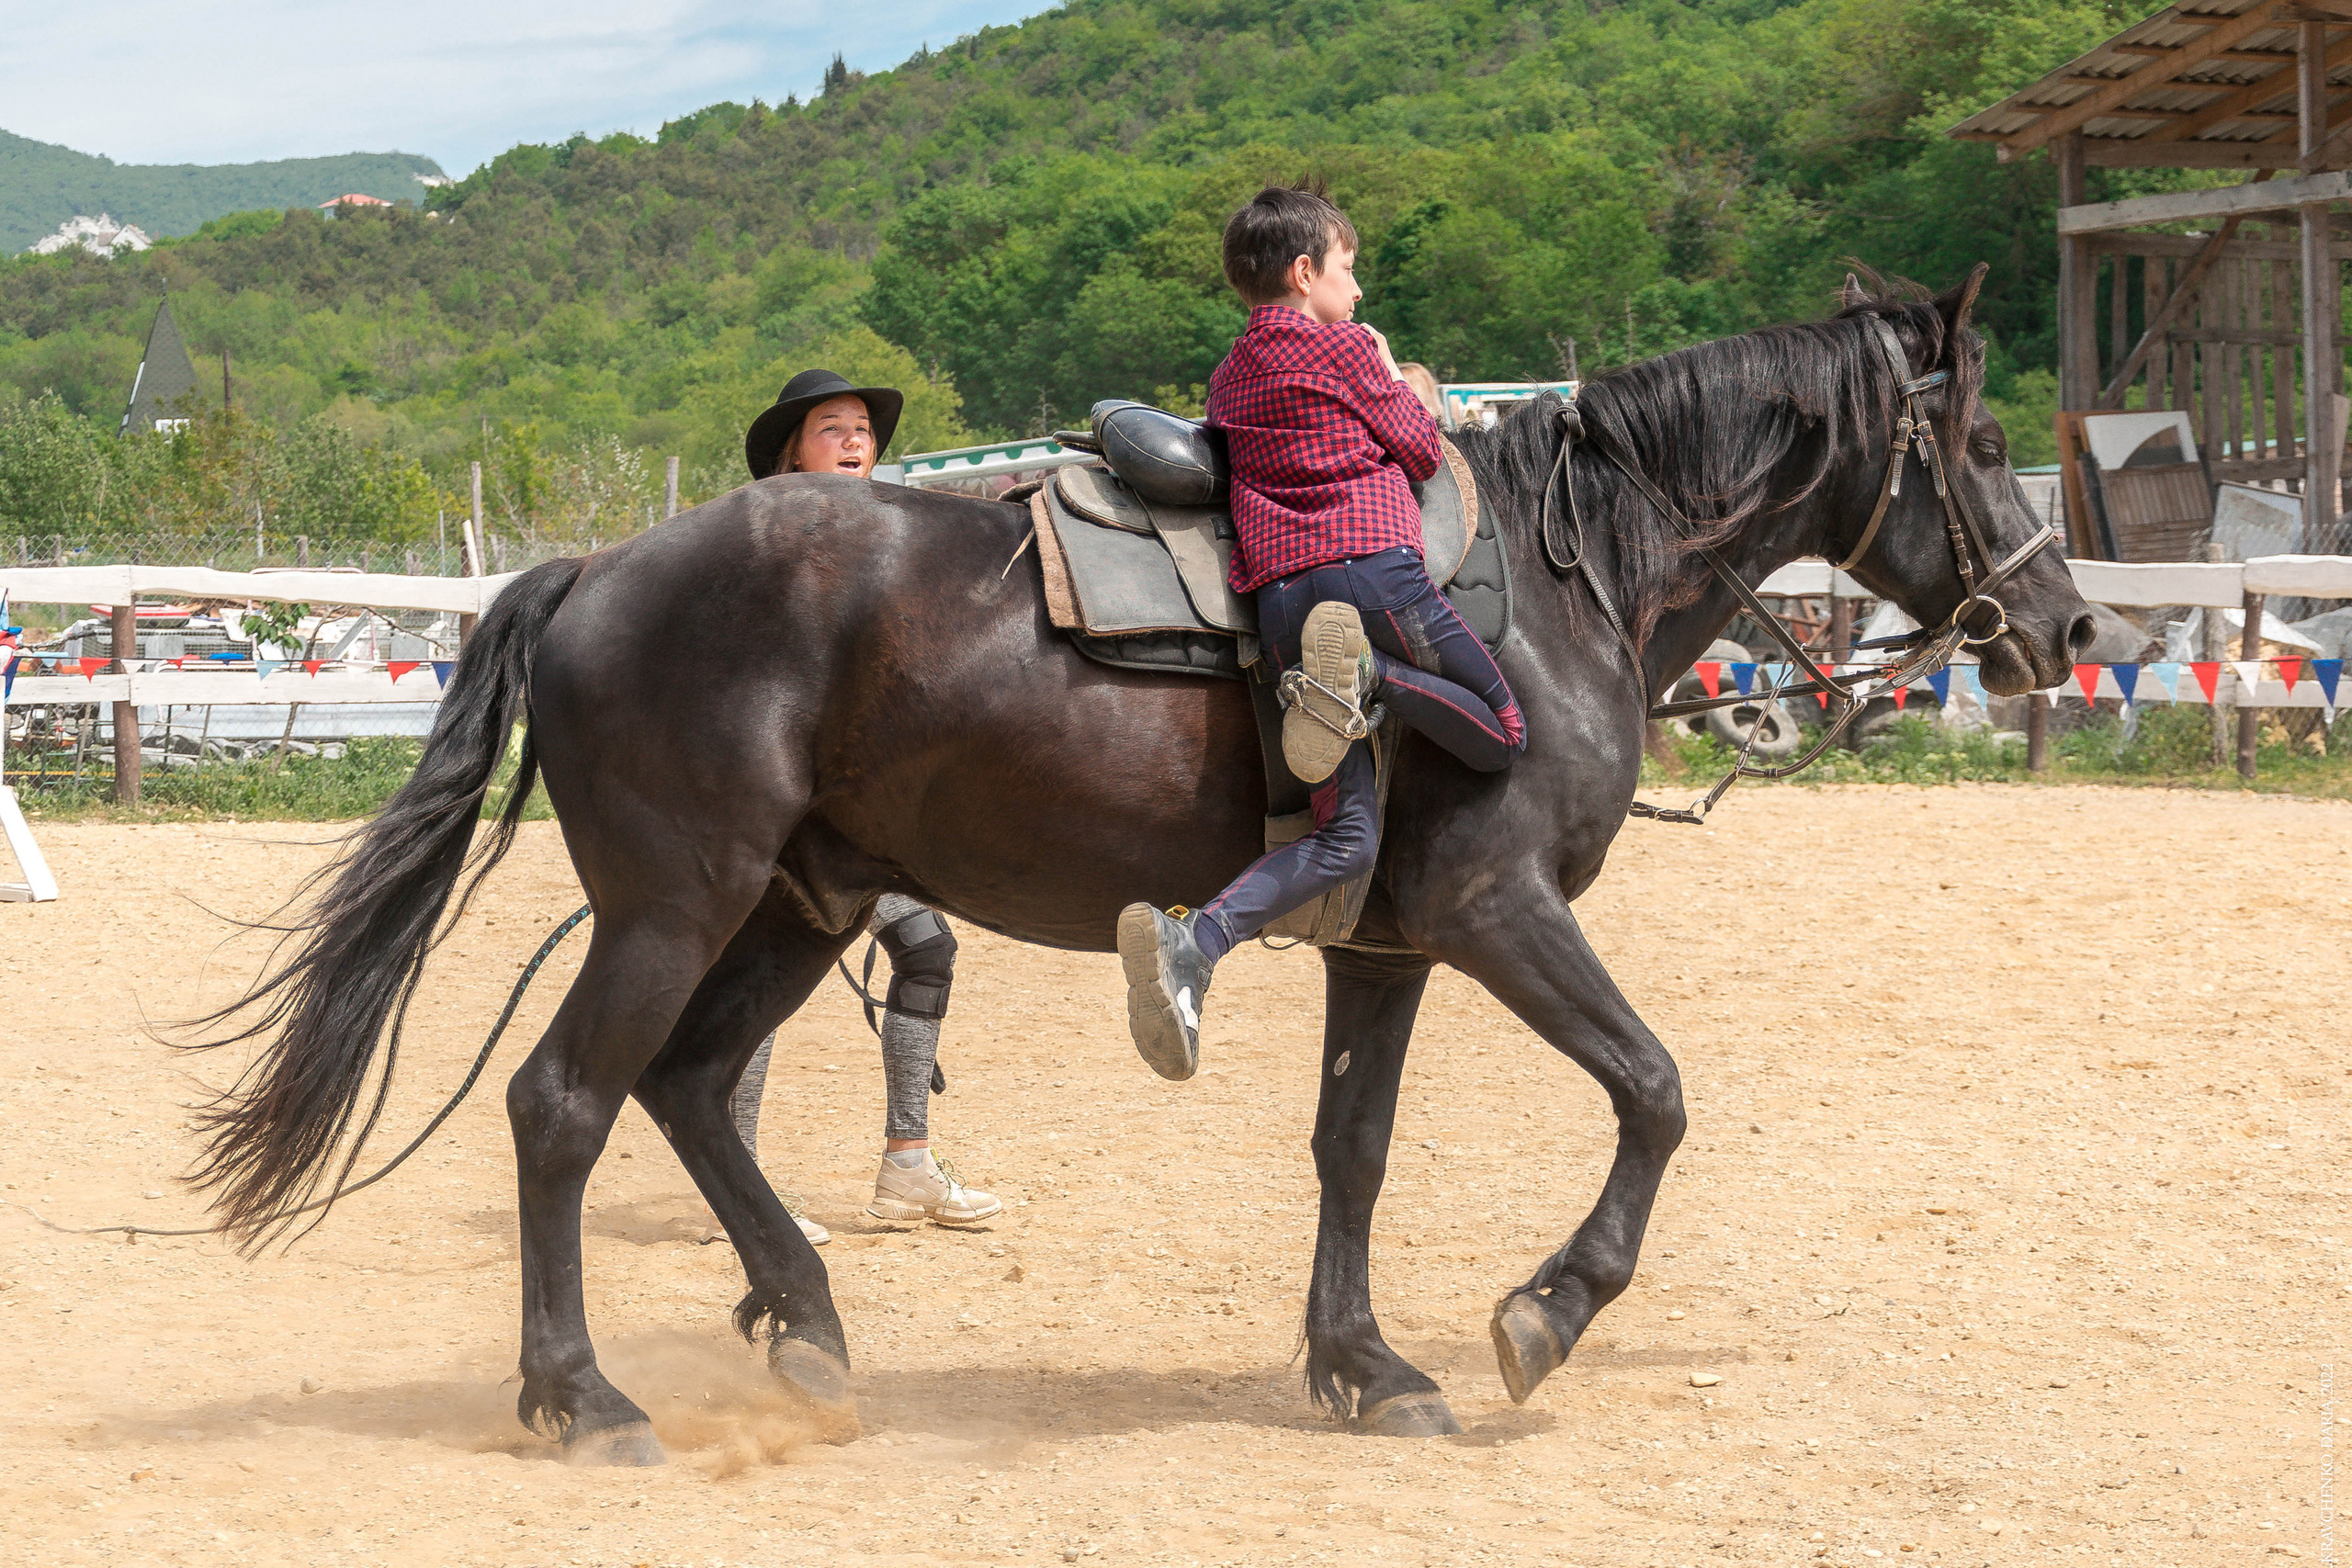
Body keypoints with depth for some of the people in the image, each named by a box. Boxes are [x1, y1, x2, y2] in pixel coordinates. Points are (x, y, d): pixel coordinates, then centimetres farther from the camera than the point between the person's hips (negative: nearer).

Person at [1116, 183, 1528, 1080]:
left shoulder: (1228, 376, 24)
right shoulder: (1343, 347, 5)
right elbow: (1419, 450, 9)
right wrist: (1392, 380, 26)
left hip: (1275, 594, 6)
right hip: (1371, 564, -6)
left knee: (1345, 840, 3)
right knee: (1503, 737, 5)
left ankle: (1189, 943, -20)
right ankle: (1365, 673, -21)